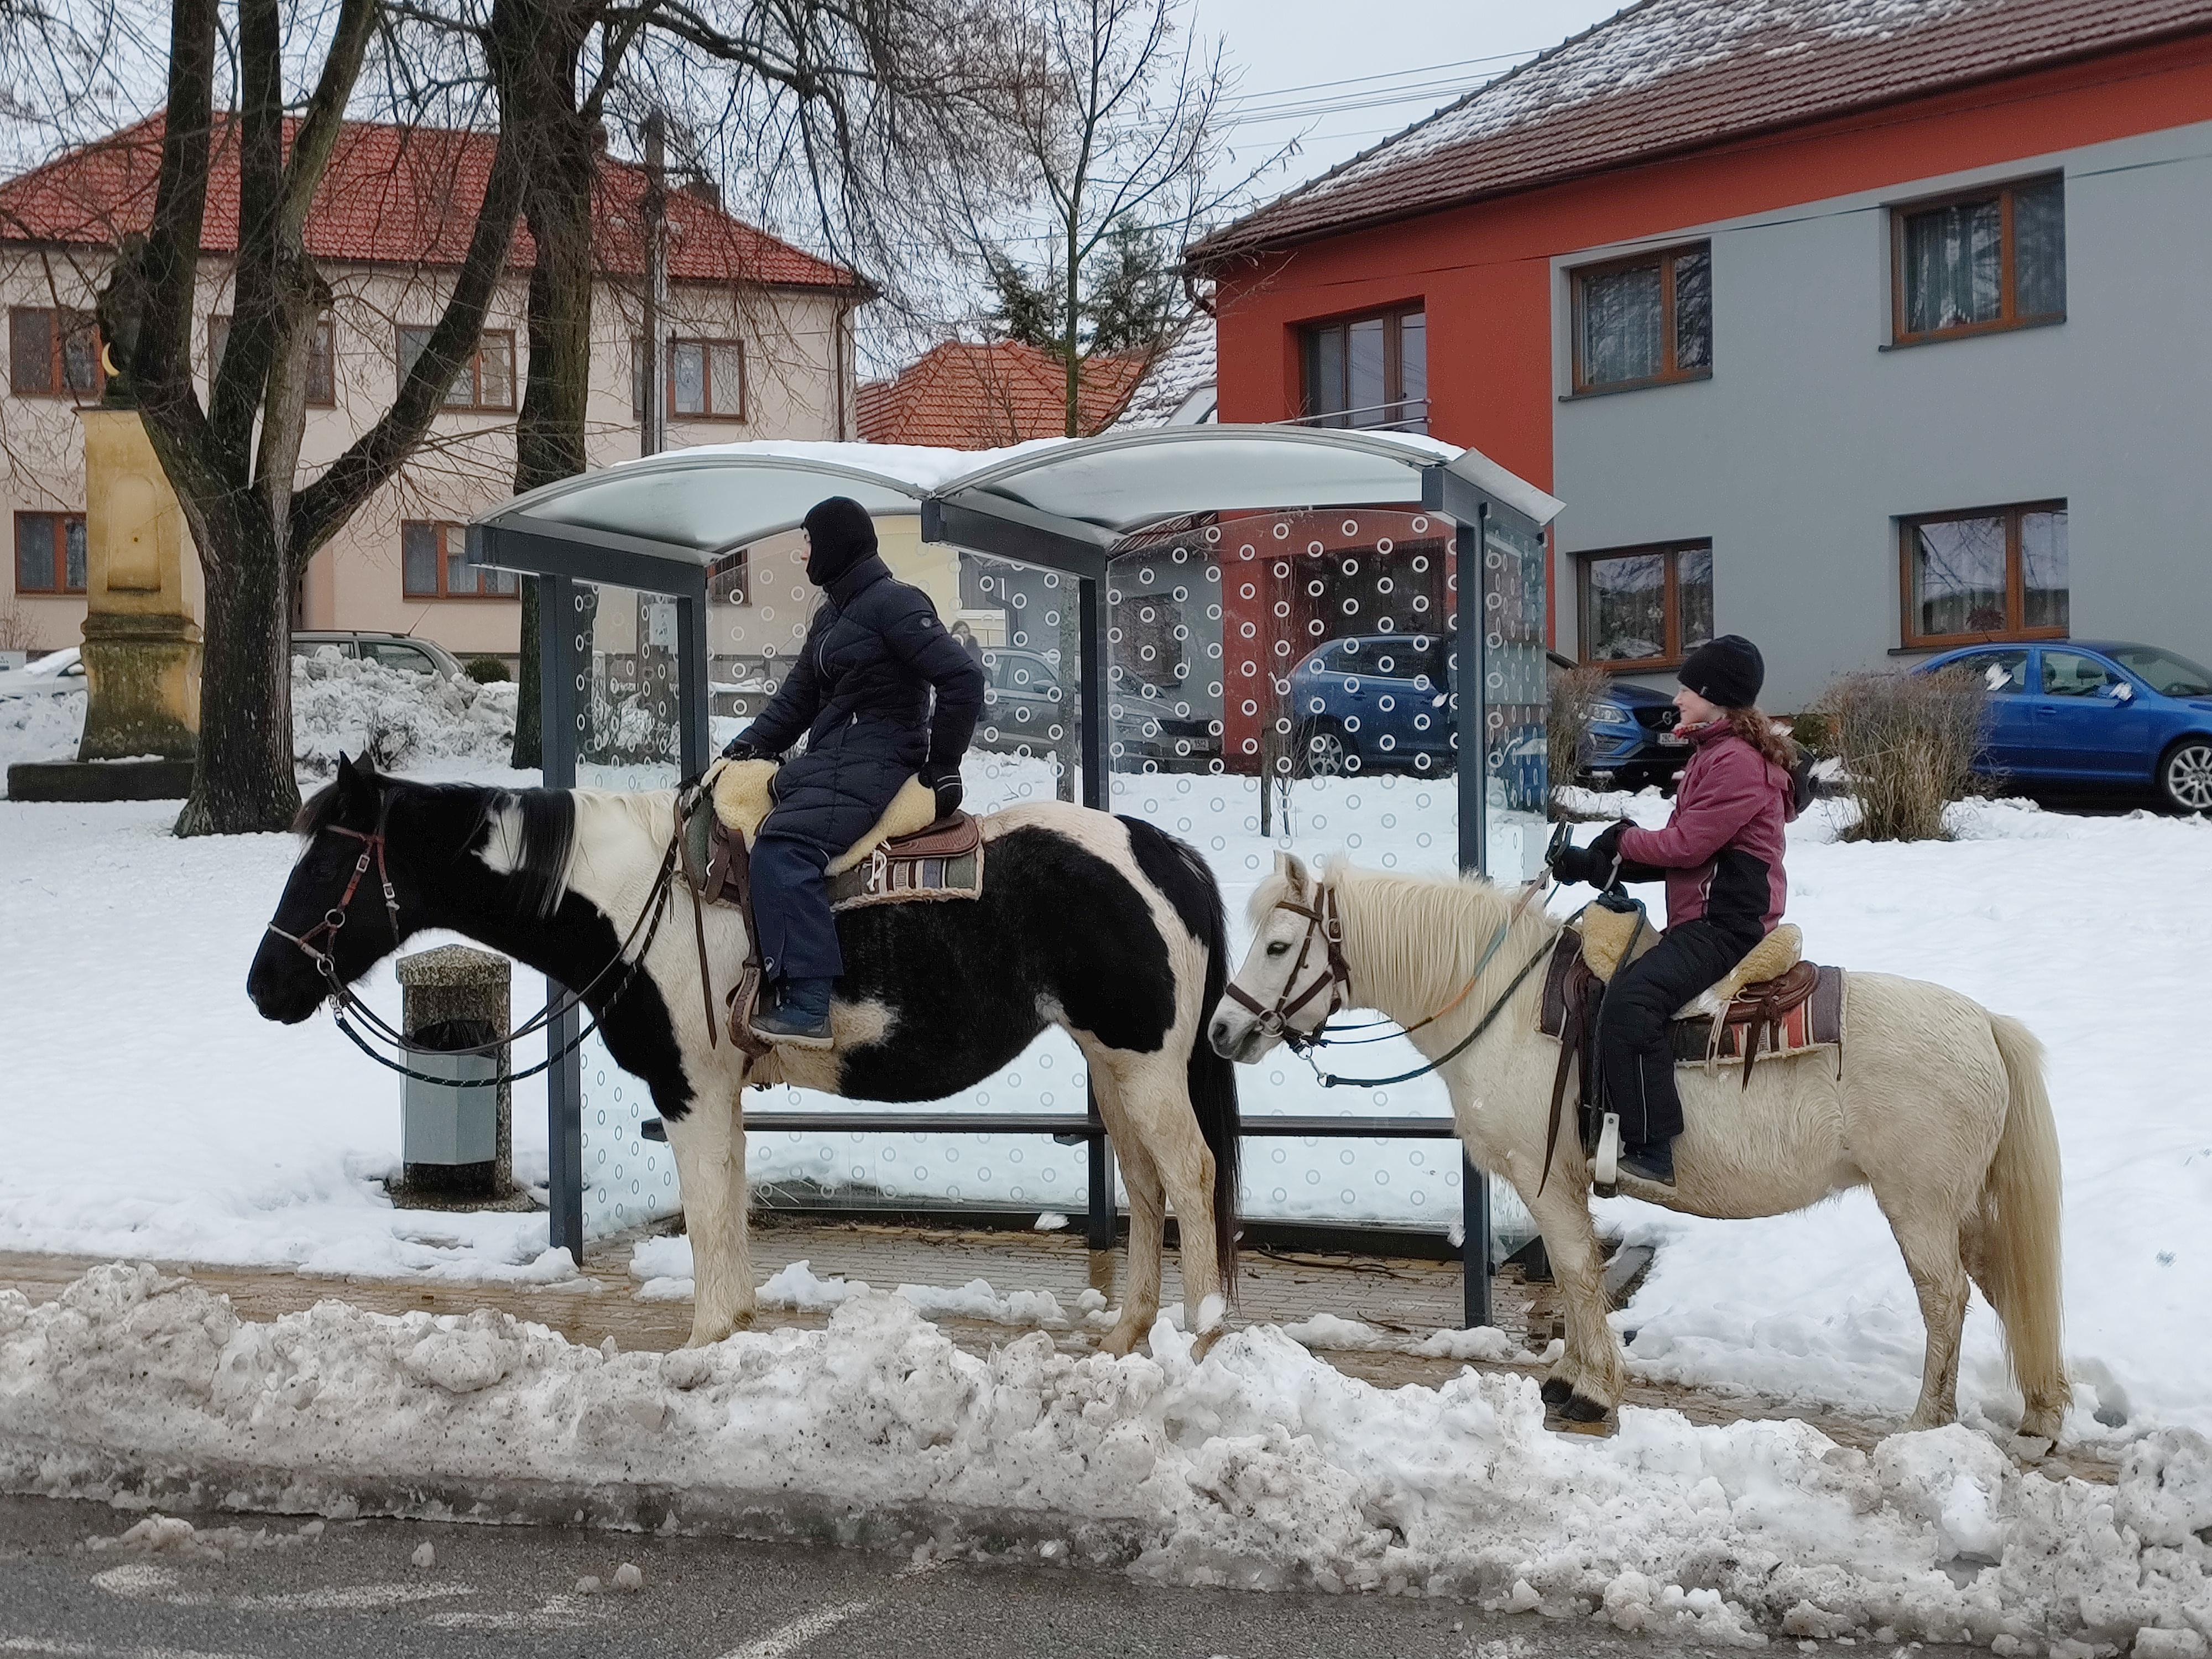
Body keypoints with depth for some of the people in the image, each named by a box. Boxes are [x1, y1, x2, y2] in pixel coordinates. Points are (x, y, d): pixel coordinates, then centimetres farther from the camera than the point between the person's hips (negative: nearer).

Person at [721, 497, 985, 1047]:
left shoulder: (895, 604, -10)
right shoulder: (831, 615, 20)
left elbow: (963, 679, -16)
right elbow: (797, 699, 21)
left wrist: (942, 766, -13)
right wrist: (747, 748, 7)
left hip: (875, 763, -11)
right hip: (828, 761, 11)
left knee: (782, 847, -28)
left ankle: (809, 1008, -35)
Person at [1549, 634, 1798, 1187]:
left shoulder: (1737, 762, -13)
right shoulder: (1714, 753, 22)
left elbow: (1687, 844, -19)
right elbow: (1686, 847, 18)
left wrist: (1624, 840, -1)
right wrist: (1596, 864, 8)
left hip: (1724, 925, -12)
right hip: (1705, 919, 12)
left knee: (1632, 997, -29)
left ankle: (1650, 1151, -33)